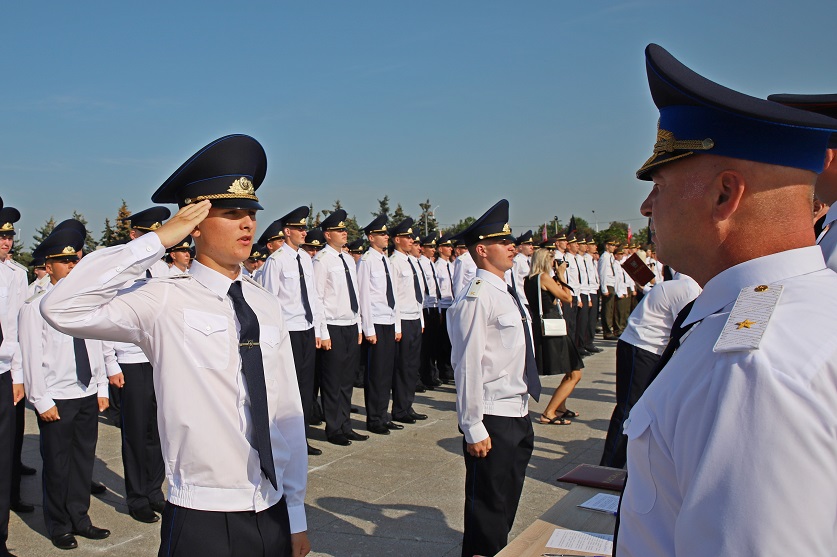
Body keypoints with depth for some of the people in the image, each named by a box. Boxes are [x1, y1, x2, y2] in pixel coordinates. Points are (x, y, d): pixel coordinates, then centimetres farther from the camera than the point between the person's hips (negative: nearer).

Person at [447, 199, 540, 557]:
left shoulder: (507, 294, 10)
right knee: (488, 508, 4)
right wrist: (473, 429, -21)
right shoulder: (476, 298, -18)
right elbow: (468, 367, -21)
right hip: (493, 420, -9)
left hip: (519, 414, 9)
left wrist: (524, 410, 17)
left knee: (508, 502, 22)